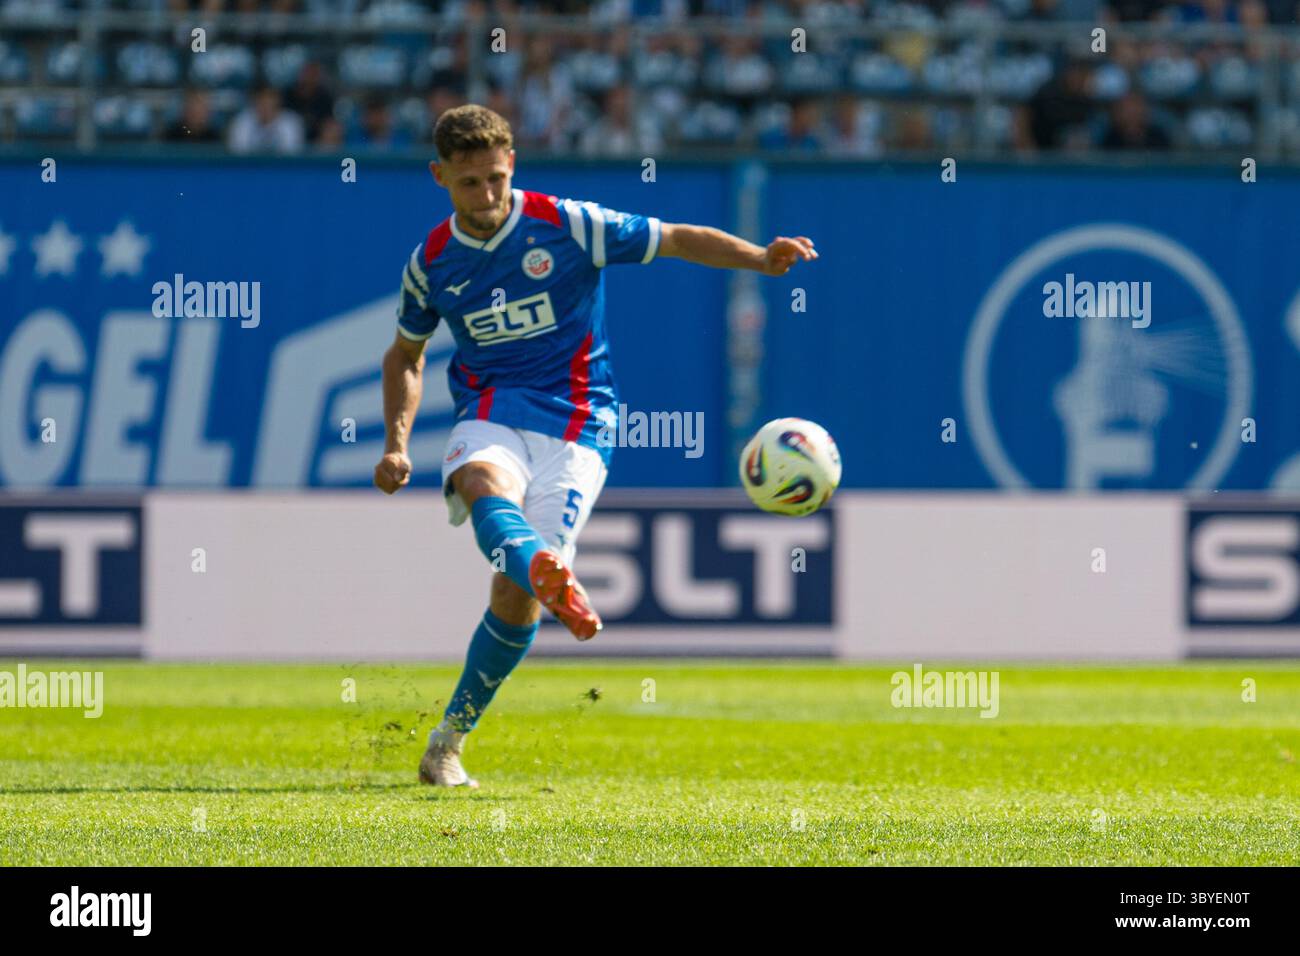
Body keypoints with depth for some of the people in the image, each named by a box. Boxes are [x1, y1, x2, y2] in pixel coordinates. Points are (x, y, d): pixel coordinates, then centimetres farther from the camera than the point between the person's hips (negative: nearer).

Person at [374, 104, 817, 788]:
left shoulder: (567, 225, -5)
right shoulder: (432, 262, 6)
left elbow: (677, 240, -2)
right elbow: (405, 356, 21)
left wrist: (761, 260, -18)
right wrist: (396, 444, 7)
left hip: (574, 424, -2)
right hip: (489, 416, 2)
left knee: (515, 596, -12)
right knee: (486, 486, -37)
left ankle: (448, 740, 5)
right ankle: (549, 577, -69)